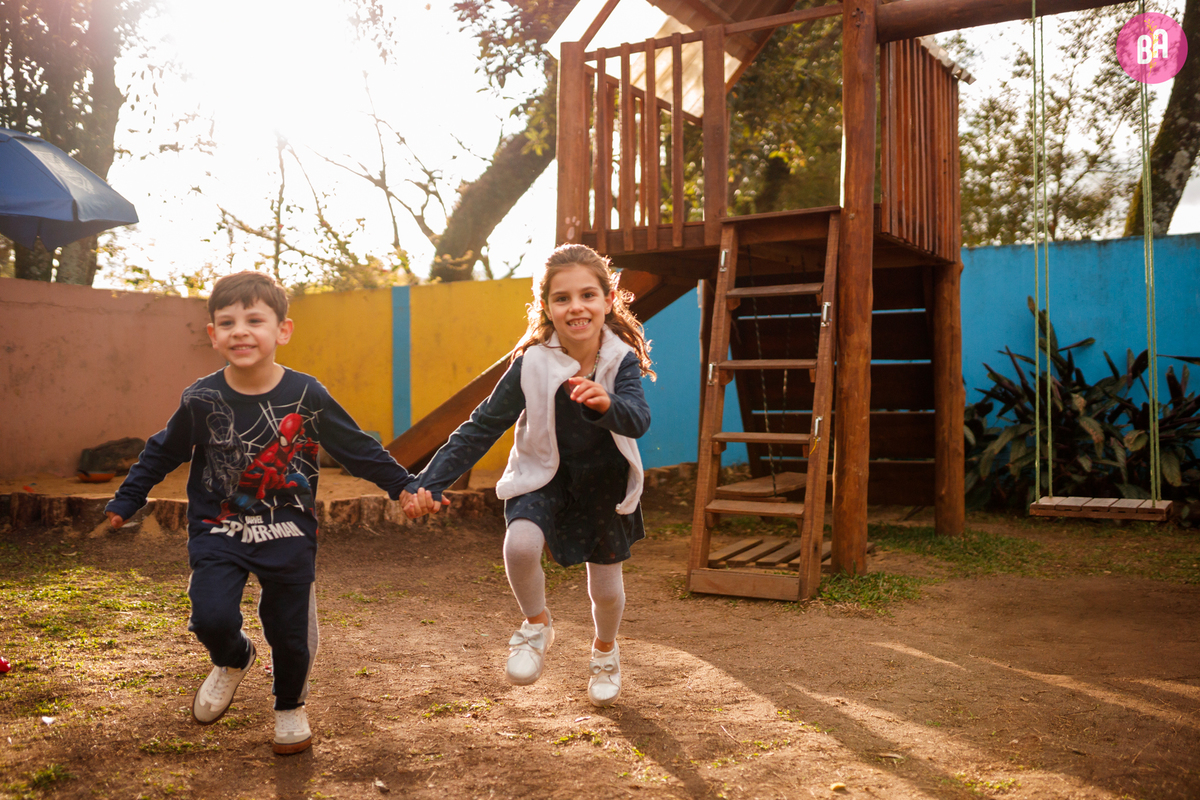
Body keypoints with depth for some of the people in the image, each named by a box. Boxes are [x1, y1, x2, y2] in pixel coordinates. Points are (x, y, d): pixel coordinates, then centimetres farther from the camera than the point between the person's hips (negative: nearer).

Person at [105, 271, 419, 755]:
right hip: (218, 530, 0)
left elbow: (357, 448, 1)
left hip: (289, 535, 0)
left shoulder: (306, 395, -8)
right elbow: (161, 453, 11)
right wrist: (125, 502, 15)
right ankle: (232, 661, 20)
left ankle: (290, 707, 36)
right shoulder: (201, 400, -6)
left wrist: (403, 486, -1)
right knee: (212, 618, -18)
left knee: (290, 632, 6)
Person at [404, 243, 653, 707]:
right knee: (520, 545, -29)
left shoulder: (622, 360, -19)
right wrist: (430, 483, -20)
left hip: (604, 482, 1)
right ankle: (536, 626, 3)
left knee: (605, 586, 10)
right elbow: (483, 427, -14)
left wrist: (606, 404, -60)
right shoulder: (532, 364, -20)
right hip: (543, 477, -1)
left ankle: (605, 651, 46)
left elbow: (638, 420, -36)